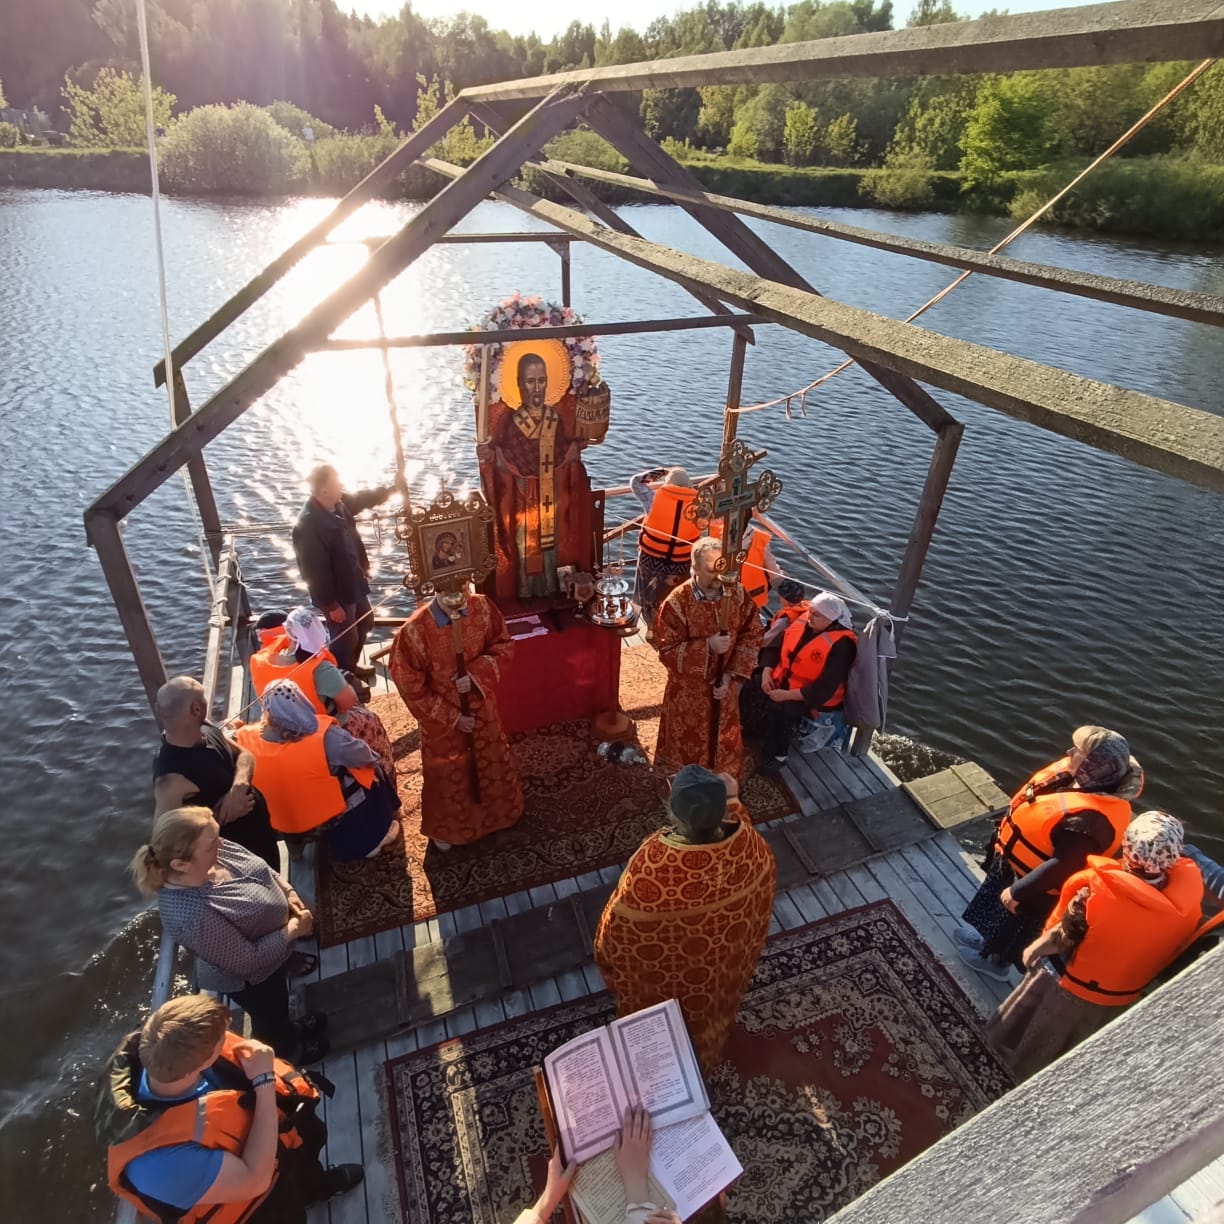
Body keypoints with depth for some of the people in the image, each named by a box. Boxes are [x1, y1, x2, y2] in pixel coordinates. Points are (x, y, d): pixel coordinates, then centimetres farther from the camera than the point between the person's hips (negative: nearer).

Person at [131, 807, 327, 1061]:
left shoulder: (210, 853, -22)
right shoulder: (194, 917, -42)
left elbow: (260, 868, -1)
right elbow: (248, 961, -30)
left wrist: (288, 891, -14)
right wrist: (292, 930, -22)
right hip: (253, 978, -6)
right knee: (271, 1017, 26)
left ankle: (293, 1030, 63)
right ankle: (290, 1053, 55)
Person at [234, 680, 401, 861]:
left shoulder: (245, 739, -23)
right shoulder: (324, 736, -33)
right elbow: (365, 757, -16)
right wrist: (372, 758, 5)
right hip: (336, 822, -4)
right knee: (372, 771, 24)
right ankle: (378, 834, 38)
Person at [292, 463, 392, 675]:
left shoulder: (339, 504, -7)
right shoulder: (308, 526, -32)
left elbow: (364, 499, 15)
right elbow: (315, 571, -28)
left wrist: (392, 488, 7)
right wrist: (331, 605, -22)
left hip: (354, 582, 9)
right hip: (337, 592, -9)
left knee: (364, 623, 25)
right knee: (346, 637, 9)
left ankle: (351, 667, 47)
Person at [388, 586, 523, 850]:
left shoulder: (482, 607, -22)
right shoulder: (414, 631, -31)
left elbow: (502, 646, -6)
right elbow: (410, 687, -19)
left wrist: (475, 675, -23)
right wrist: (452, 717, -14)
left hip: (481, 705, 3)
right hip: (442, 716, -3)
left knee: (492, 762, 26)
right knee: (447, 774, 20)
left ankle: (496, 811, 56)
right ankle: (445, 828, 49)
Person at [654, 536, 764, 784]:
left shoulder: (737, 594, -13)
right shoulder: (676, 603, -24)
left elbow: (752, 635, -4)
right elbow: (667, 651, -20)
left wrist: (732, 675, -13)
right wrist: (708, 646, -31)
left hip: (725, 684, 4)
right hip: (689, 689, -3)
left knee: (725, 741, 22)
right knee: (689, 744, 16)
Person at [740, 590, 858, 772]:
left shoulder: (840, 645, -24)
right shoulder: (801, 621, -4)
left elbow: (824, 689, -26)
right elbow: (776, 646, 5)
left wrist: (788, 695, -27)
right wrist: (767, 673, -10)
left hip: (812, 697, -7)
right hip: (783, 679, 7)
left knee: (778, 709, -31)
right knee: (750, 691, -13)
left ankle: (776, 754, -8)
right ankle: (751, 732, 11)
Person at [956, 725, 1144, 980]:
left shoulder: (1089, 819, -42)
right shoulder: (1086, 778, -15)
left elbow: (1061, 866, -34)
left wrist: (1017, 892, -23)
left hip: (1037, 884, -7)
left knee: (1015, 924, 21)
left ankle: (997, 963, 49)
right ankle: (989, 939, 56)